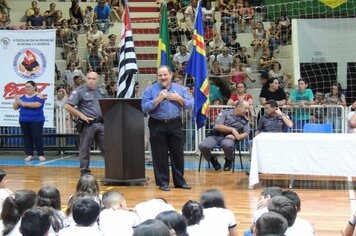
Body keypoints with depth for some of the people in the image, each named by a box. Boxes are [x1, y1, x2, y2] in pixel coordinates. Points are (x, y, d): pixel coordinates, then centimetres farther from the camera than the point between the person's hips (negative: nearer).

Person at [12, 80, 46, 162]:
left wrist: (24, 103, -23)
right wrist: (17, 101, -11)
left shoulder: (38, 96, -4)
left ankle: (41, 155, -1)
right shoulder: (22, 96, 11)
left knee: (37, 137, -8)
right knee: (27, 137, 5)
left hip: (36, 120, -5)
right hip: (24, 121, 5)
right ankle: (29, 154, 11)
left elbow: (37, 104, -23)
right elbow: (15, 107, 11)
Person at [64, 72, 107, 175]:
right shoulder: (80, 91, -4)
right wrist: (81, 115, -12)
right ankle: (85, 171, 12)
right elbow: (67, 106, -9)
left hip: (101, 123, 5)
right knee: (85, 148, 3)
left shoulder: (102, 92, 14)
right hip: (88, 124, -4)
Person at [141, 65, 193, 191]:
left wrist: (179, 99, -11)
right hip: (157, 125, -2)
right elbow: (145, 108, -9)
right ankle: (163, 182, 12)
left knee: (178, 154, 7)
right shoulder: (150, 90, 0)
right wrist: (158, 99, -17)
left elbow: (190, 105, 4)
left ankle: (180, 181, 18)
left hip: (175, 125, 2)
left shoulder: (180, 89, 8)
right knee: (160, 156, 2)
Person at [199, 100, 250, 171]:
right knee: (203, 146, -30)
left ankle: (229, 160, -4)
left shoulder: (245, 120, 11)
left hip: (229, 138, 0)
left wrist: (236, 136, -16)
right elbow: (218, 126, -7)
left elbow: (246, 134, 3)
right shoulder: (225, 113, 3)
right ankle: (213, 160, 3)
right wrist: (232, 129, -10)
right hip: (216, 136, 0)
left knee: (227, 145, -40)